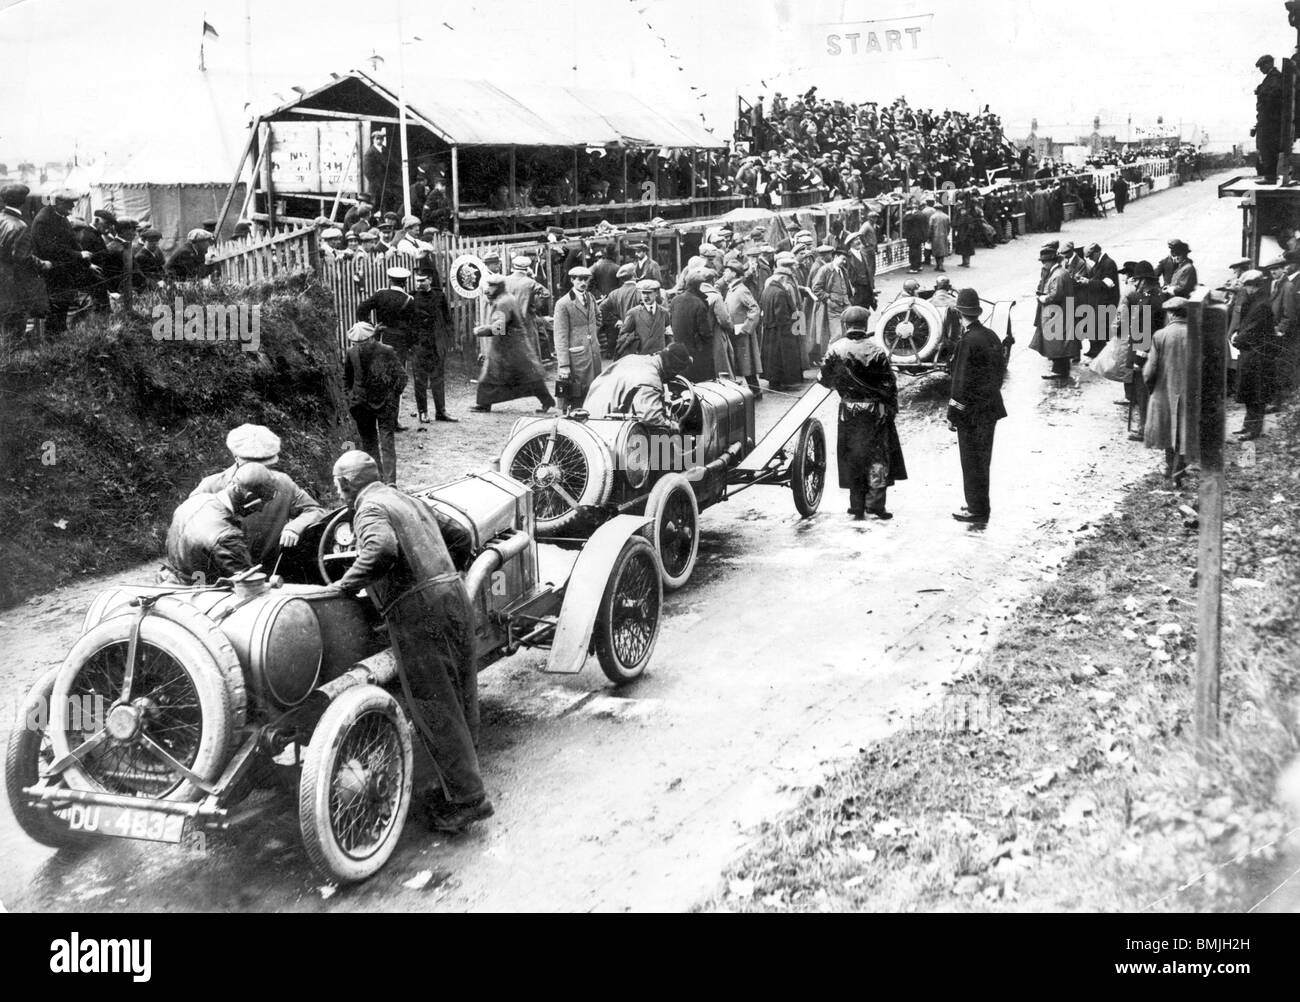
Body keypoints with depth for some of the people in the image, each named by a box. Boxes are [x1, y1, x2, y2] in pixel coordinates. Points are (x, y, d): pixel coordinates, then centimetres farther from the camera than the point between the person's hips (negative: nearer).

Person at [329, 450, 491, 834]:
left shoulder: (370, 508, -5)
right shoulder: (411, 500, 23)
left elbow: (382, 548, -26)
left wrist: (348, 583, -14)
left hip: (418, 609, -9)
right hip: (455, 594, 9)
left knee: (435, 710, -3)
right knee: (461, 702, 14)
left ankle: (466, 798, -2)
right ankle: (455, 783, 26)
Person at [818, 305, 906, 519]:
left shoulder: (836, 350, -7)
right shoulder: (877, 351, -11)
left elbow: (825, 380, 2)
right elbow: (890, 385, -8)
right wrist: (892, 409, 4)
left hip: (849, 411, 2)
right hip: (876, 411, -1)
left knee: (852, 458, 11)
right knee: (878, 457, 8)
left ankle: (857, 505, 13)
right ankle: (875, 503, 2)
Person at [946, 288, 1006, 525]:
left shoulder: (968, 341, -20)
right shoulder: (991, 336, 4)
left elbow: (961, 382, -20)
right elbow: (1001, 369, 13)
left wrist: (953, 414, -14)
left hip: (971, 412, -8)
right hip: (991, 407, 8)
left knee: (972, 462, 2)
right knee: (982, 459, 18)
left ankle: (977, 511, 8)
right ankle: (978, 505, 29)